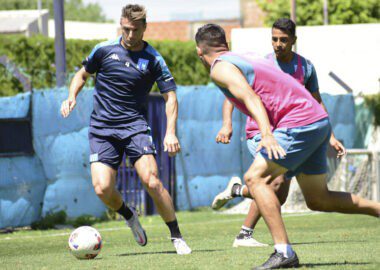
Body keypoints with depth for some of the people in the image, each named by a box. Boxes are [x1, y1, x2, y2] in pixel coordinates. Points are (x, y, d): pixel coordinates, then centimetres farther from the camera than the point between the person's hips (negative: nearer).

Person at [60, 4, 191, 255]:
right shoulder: (104, 50, 2)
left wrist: (170, 132, -13)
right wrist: (72, 97, -3)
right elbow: (83, 74, 17)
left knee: (151, 180, -19)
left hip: (135, 125, -1)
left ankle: (177, 236, -4)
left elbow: (170, 96, 0)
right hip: (102, 128, 2)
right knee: (103, 189, -14)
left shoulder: (153, 60, -2)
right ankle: (130, 216, 19)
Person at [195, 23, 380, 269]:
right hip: (320, 120, 9)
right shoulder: (248, 58, 24)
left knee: (255, 178, -11)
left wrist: (266, 135, -33)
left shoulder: (220, 68, -3)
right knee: (319, 200, 17)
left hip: (299, 124, -9)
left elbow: (251, 98, -19)